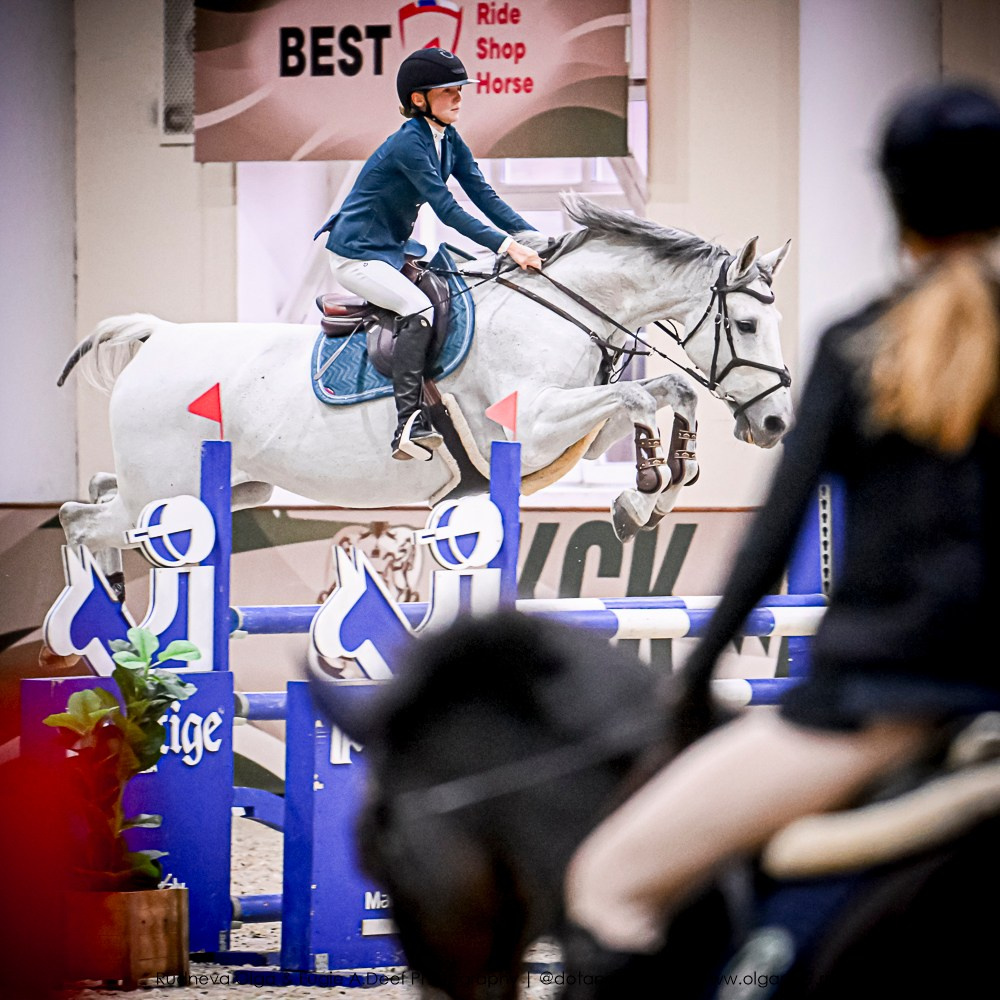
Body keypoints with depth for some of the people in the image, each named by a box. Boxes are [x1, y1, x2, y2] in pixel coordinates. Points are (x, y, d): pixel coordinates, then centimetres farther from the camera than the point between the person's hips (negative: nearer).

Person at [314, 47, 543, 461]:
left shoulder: (449, 140, 5)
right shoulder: (409, 143, -22)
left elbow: (484, 196, 3)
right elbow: (447, 210, -28)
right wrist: (506, 245, -32)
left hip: (395, 249, 10)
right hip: (356, 254, -10)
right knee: (418, 308, -29)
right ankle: (408, 424, -37)